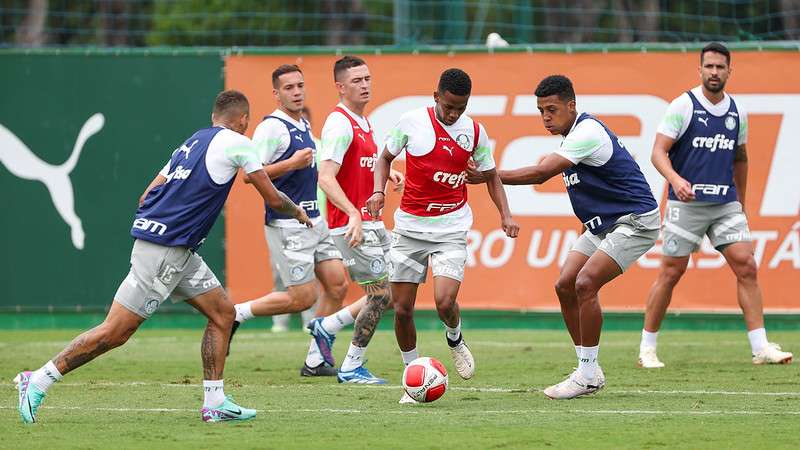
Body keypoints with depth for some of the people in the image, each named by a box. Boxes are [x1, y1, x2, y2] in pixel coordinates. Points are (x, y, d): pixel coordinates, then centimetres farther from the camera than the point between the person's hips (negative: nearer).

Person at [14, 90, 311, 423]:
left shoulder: (193, 143, 17)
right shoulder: (236, 143, -5)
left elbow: (147, 197, 16)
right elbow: (272, 198, 2)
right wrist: (298, 213, 20)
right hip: (163, 252, -9)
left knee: (223, 313, 11)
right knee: (115, 331, -8)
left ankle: (215, 402, 9)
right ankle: (37, 381, -5)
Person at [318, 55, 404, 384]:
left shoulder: (362, 122, 14)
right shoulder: (340, 123, -16)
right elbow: (326, 178, -25)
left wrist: (386, 173, 11)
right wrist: (353, 214, -35)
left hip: (370, 220, 9)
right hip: (351, 224, -9)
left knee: (383, 292, 11)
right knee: (380, 293, -5)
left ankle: (326, 327, 20)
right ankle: (352, 369, 4)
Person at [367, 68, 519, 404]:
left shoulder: (474, 131, -1)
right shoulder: (411, 122, -4)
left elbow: (489, 174, 13)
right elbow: (385, 157, 12)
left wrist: (505, 214, -1)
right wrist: (378, 190, -6)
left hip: (451, 228, -1)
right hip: (409, 225, 1)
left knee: (444, 302, -19)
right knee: (402, 309, -1)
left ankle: (455, 340, 16)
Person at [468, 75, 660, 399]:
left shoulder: (587, 133, -23)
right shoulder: (573, 135, 9)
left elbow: (541, 173, -32)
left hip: (635, 220, -10)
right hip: (601, 224, 10)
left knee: (585, 284, -21)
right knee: (565, 286, 0)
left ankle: (587, 375, -12)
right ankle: (589, 370, 8)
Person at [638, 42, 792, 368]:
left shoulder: (737, 113, 9)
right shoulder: (683, 106, -6)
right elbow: (659, 151, -12)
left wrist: (741, 203, 24)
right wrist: (675, 179, -30)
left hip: (726, 205, 4)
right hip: (686, 204, -4)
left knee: (747, 267, -6)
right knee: (671, 273, 0)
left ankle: (761, 347, -5)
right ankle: (647, 349, 11)